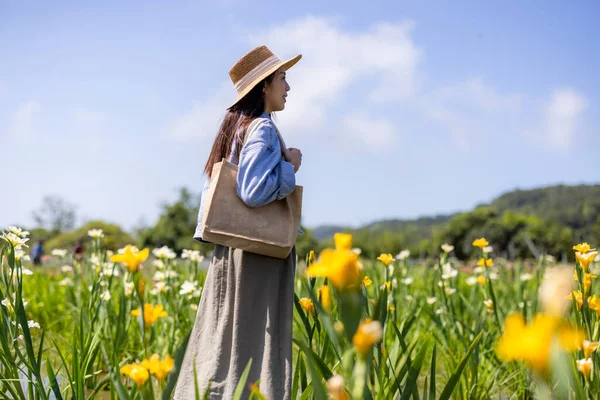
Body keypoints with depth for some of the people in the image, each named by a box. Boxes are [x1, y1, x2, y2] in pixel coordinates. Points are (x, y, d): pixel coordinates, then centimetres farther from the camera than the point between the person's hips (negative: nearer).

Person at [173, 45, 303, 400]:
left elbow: (214, 185, 17)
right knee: (252, 342, -5)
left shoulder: (237, 126, 15)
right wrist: (290, 166, -12)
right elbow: (254, 191, -23)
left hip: (234, 248, 9)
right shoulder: (263, 128, -13)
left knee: (225, 340, 11)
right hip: (258, 251, -9)